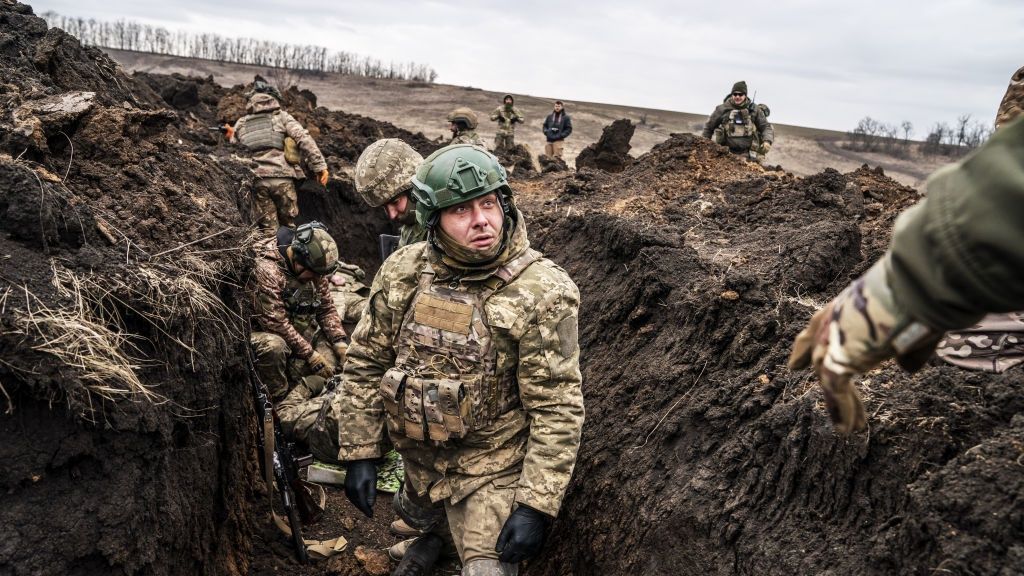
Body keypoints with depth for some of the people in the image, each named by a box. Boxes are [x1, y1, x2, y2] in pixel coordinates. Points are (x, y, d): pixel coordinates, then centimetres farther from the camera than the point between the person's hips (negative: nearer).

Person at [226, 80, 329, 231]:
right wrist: (320, 165, -9)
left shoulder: (241, 124, 19)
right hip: (282, 178, -2)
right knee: (288, 226, 7)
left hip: (257, 181, 2)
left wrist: (231, 137, 34)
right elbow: (304, 139, -5)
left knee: (268, 230, 4)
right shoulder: (282, 117, 10)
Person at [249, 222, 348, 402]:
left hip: (303, 330, 6)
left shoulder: (313, 268, -3)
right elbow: (275, 322, -28)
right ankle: (278, 402, -18)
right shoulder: (267, 269, -25)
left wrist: (340, 342, -10)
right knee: (273, 347, -38)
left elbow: (327, 308, 5)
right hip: (266, 332, -6)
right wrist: (310, 354, -26)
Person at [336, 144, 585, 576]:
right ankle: (437, 535, 66)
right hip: (418, 457, 5)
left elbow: (557, 408, -21)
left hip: (493, 469, -4)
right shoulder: (402, 272, -9)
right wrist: (359, 453, -1)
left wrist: (536, 505, -22)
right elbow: (366, 363, 0)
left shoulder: (542, 291, -23)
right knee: (425, 519, 30)